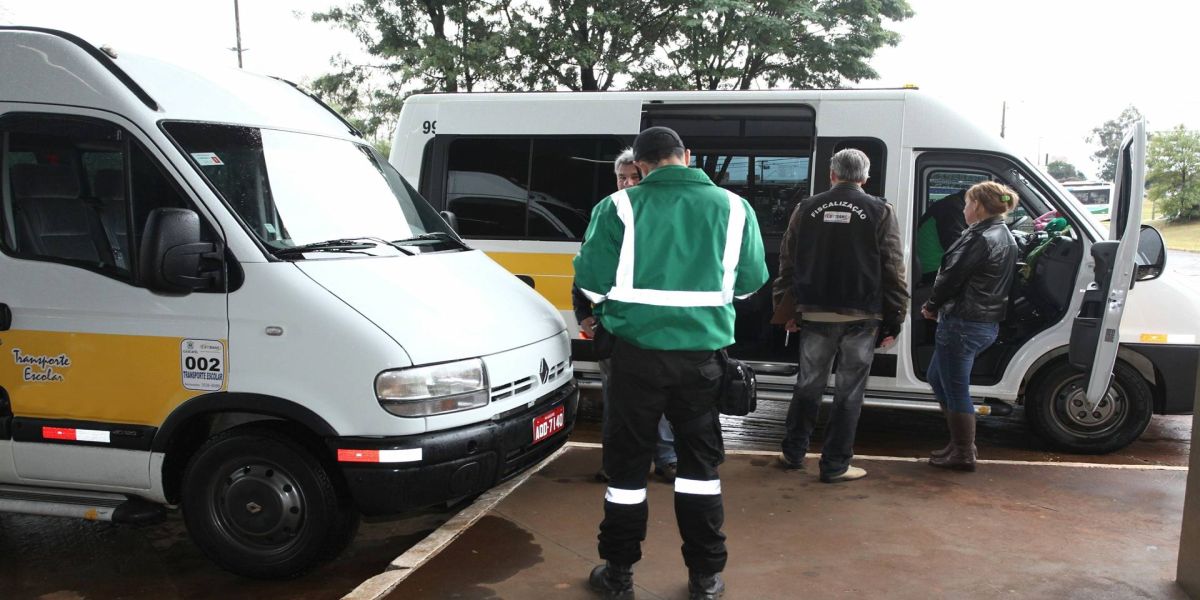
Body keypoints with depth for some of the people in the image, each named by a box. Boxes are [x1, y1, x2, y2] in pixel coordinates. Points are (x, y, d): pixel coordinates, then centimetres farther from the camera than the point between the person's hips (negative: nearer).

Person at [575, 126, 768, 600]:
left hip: (638, 351, -2)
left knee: (627, 461, 11)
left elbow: (591, 280, -7)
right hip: (703, 352, 2)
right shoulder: (734, 208, 2)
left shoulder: (620, 207, -6)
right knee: (700, 460, 15)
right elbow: (751, 281, 6)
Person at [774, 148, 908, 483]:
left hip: (815, 314, 2)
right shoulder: (879, 211, -2)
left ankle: (793, 454, 24)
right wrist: (894, 319, 2)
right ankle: (835, 464, 11)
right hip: (862, 317, -2)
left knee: (809, 384, 15)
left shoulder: (807, 209, 5)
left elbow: (787, 263, 8)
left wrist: (787, 309, 15)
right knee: (849, 391, 6)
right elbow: (893, 270, -3)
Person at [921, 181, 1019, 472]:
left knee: (956, 389, 2)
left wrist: (931, 306, -1)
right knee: (936, 377, 21)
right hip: (988, 323, 10)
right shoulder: (1006, 238, 14)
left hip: (963, 323, -10)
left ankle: (963, 453, 12)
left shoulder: (980, 238, -18)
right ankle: (960, 442, 28)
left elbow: (952, 276, -18)